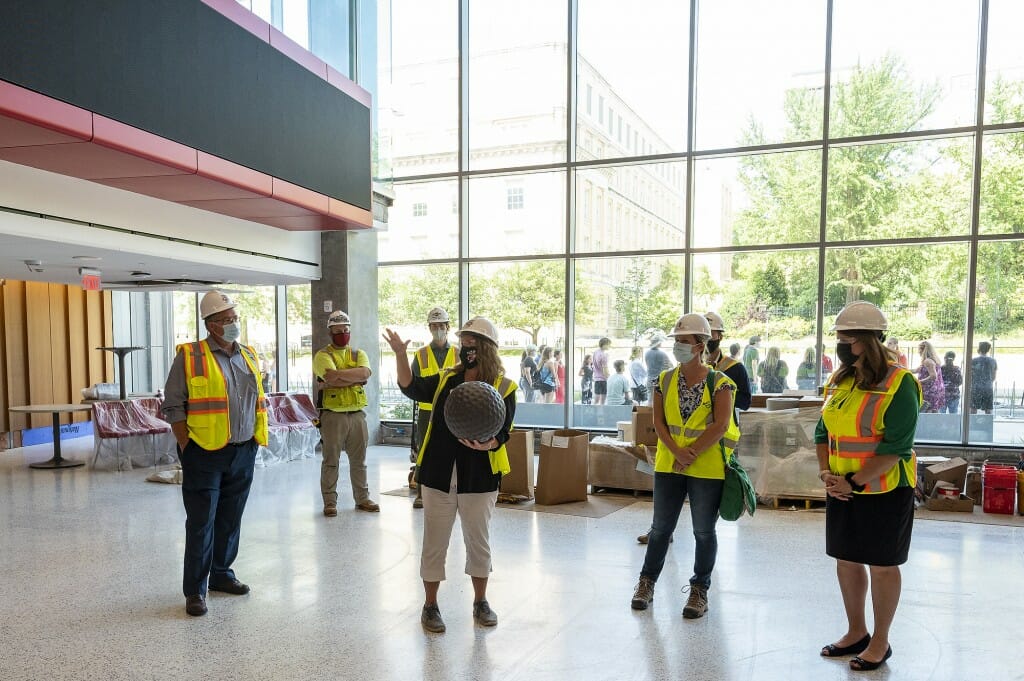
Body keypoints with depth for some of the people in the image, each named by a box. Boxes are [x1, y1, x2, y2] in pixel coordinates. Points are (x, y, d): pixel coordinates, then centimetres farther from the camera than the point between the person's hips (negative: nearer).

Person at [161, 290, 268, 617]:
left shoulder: (249, 357, 10)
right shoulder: (190, 357, -7)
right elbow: (173, 407, -8)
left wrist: (253, 443, 11)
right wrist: (187, 449, -11)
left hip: (243, 453, 6)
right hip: (205, 455, -5)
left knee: (230, 520, 15)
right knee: (201, 523, 1)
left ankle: (221, 574, 31)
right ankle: (195, 590, 12)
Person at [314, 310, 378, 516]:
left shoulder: (358, 354, 13)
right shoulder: (323, 355, -1)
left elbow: (364, 373, -8)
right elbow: (331, 377, -19)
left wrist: (339, 375, -14)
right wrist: (355, 377, -11)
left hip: (357, 413, 4)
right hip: (333, 415, -4)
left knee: (359, 460, 12)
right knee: (331, 461, 4)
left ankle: (362, 498, 22)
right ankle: (330, 502, 13)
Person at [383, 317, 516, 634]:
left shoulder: (503, 387, -4)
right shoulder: (446, 379, 6)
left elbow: (503, 432, -10)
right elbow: (411, 387, -7)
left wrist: (488, 444, -31)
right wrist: (400, 354, -20)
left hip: (479, 477, -2)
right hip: (439, 476, 2)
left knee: (479, 541, 14)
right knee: (434, 542, 9)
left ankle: (480, 602, 34)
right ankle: (430, 605, 26)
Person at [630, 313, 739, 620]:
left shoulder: (720, 383, -6)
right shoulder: (665, 380, 5)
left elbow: (721, 426, -14)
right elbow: (658, 422, 0)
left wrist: (691, 453, -16)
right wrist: (677, 452, -14)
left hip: (707, 469, -3)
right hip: (669, 466, 3)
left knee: (704, 531, 7)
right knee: (661, 527, 11)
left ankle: (699, 590, 23)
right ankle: (647, 582, 26)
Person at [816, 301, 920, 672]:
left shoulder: (899, 384, -16)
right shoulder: (839, 381, 7)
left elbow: (896, 447, -20)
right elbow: (823, 431, 10)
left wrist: (854, 482, -20)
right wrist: (826, 473, -4)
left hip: (884, 490, -7)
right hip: (843, 489, 7)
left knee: (882, 565, 7)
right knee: (846, 559, 15)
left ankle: (880, 643, 25)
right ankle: (856, 632, 33)